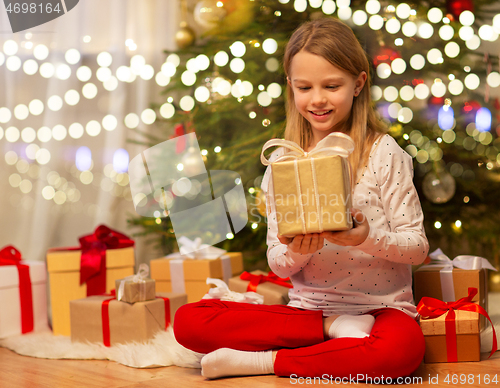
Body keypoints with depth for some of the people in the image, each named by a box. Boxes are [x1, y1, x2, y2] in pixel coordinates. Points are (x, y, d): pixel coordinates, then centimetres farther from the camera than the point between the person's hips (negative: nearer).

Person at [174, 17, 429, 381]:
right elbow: (279, 265, 6)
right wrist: (296, 252, -18)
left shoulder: (384, 154, -4)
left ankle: (260, 361, -19)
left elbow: (418, 246, -4)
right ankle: (331, 328, -15)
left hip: (380, 308, -2)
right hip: (307, 307, 3)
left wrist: (368, 237, -23)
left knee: (403, 347, -39)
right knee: (189, 320, -15)